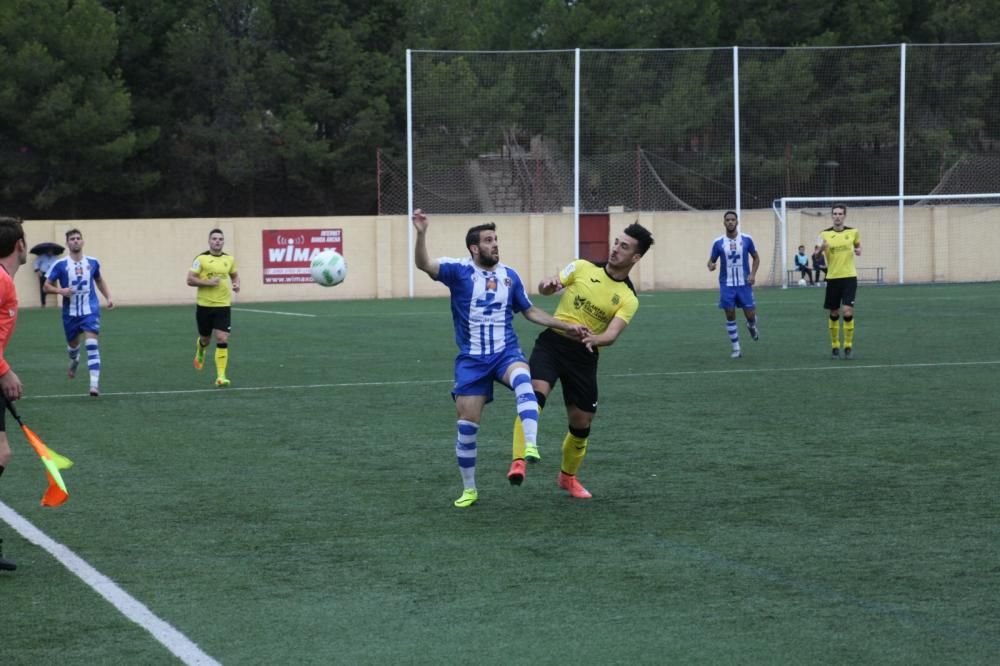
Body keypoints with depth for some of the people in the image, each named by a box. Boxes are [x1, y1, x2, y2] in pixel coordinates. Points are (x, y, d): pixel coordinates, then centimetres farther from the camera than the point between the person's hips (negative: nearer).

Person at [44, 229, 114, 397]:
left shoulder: (92, 262, 2)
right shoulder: (60, 264, -6)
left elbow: (99, 281, 21)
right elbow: (47, 286, -2)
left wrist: (108, 297, 9)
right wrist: (60, 290, -21)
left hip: (90, 310, -1)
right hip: (70, 312, 1)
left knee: (92, 343, -18)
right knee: (73, 344, 17)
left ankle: (95, 383, -21)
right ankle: (74, 360, 56)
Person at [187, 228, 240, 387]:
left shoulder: (229, 259, 6)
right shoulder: (201, 259, -6)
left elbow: (234, 275, 24)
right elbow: (190, 280, -8)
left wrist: (236, 284, 2)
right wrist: (208, 282, -20)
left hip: (223, 306, 1)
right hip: (204, 306, -1)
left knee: (222, 340, -12)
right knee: (206, 340, 12)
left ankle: (221, 376, -10)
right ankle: (200, 350, 51)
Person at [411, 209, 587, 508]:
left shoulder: (510, 275, 6)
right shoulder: (459, 270, -5)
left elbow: (531, 312, 17)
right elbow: (424, 264, -21)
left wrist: (566, 326, 11)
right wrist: (421, 234, -38)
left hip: (506, 352, 1)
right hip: (471, 360, -1)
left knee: (523, 380, -35)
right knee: (467, 424, 1)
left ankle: (531, 447, -45)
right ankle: (469, 489, 19)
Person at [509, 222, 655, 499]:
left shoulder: (628, 299, 0)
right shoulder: (583, 268, 3)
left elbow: (612, 335, -14)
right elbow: (545, 288, 8)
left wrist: (595, 338, -37)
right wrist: (548, 284, -17)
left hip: (584, 355, 1)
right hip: (553, 341, -1)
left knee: (581, 422, 7)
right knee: (535, 393, -27)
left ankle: (567, 476, 34)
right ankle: (519, 462, -34)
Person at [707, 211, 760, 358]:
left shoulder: (746, 239, -2)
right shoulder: (718, 242, -2)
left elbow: (756, 258, 9)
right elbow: (712, 260, 5)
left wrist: (753, 274, -6)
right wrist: (710, 265, -20)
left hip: (744, 284, 0)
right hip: (727, 285, 0)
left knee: (750, 315, -1)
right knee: (730, 316, -2)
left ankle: (752, 327, 37)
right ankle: (736, 349, 7)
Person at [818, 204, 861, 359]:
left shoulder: (853, 232, 1)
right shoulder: (825, 234, -2)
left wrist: (858, 250, -3)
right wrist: (821, 249, -29)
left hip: (849, 277, 0)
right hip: (833, 278, 1)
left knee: (847, 312, -12)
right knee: (834, 314, 8)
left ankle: (848, 346, 2)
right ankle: (835, 347, 22)